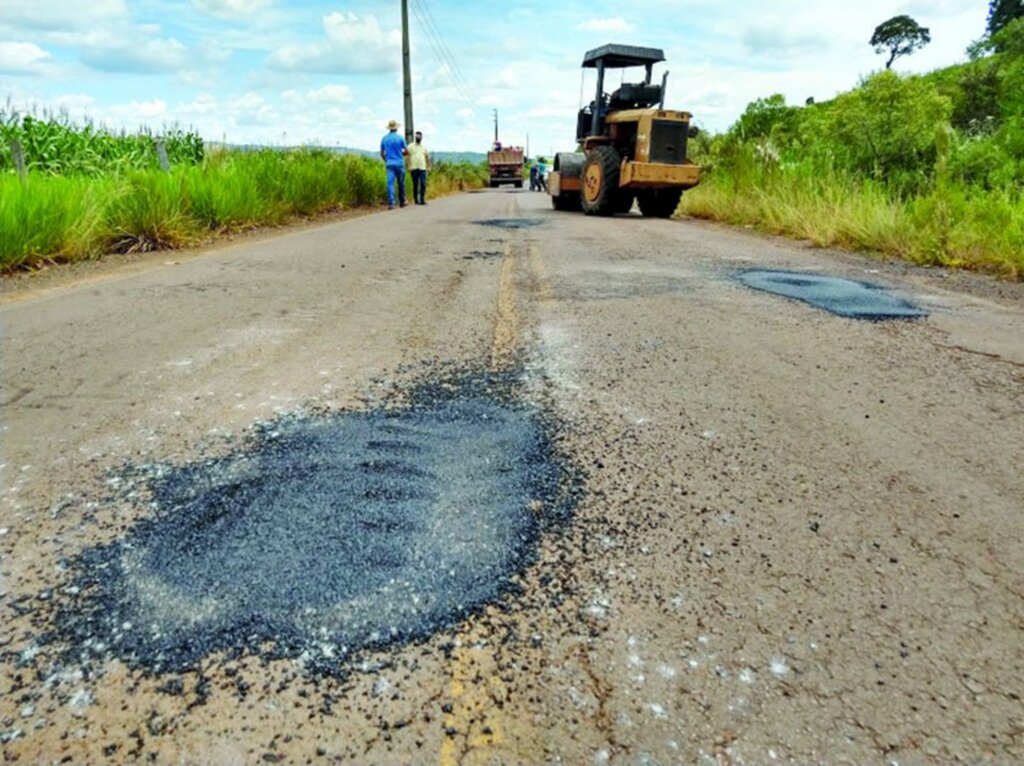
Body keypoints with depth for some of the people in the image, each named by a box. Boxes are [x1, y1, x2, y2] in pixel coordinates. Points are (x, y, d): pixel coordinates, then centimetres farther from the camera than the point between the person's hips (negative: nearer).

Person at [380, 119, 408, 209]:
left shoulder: (384, 139, 6)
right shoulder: (400, 138, -4)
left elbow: (382, 153, 12)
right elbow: (407, 152, -2)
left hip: (389, 164, 2)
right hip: (399, 163, -2)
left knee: (390, 183, -4)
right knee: (401, 183, 11)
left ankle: (391, 203, -16)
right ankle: (402, 202, 20)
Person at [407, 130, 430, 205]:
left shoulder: (424, 147, 14)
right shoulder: (410, 146, 5)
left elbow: (427, 157, 19)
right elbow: (407, 156, 0)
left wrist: (428, 167, 12)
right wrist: (409, 167, -8)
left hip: (422, 168, 2)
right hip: (414, 168, -2)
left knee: (423, 184, -10)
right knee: (415, 185, 2)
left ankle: (422, 199, -8)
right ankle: (416, 200, 8)